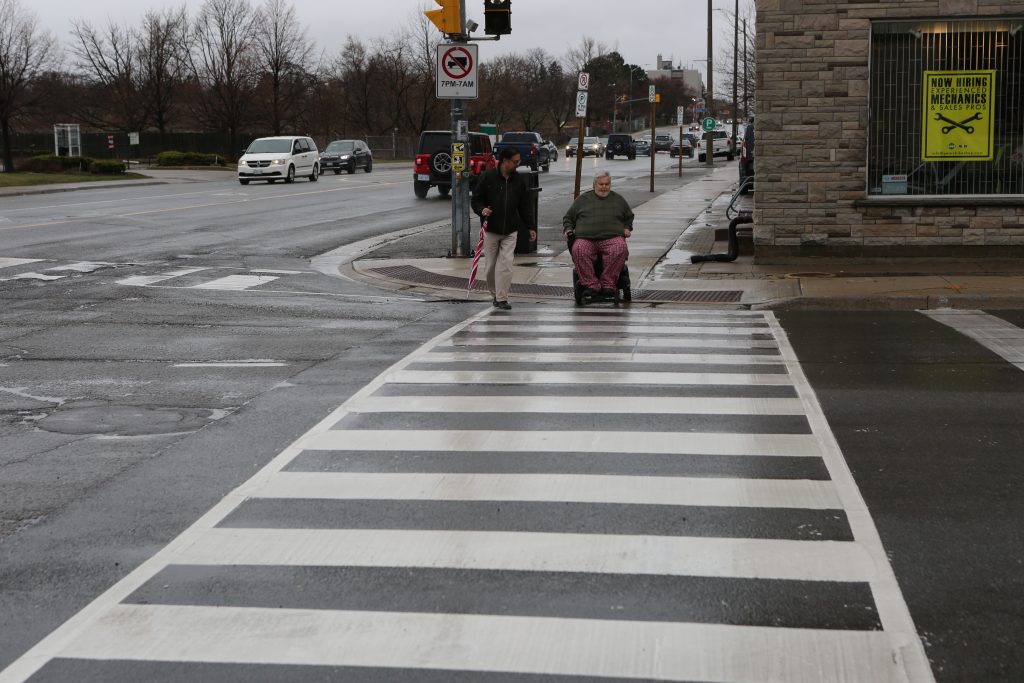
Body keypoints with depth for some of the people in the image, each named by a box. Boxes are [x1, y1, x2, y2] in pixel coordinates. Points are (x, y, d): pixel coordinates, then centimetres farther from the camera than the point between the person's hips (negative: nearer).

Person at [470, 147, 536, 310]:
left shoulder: (519, 180, 6)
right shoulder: (488, 177, -5)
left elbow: (524, 206, 12)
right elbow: (476, 199, 1)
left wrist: (531, 227, 9)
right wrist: (482, 210, -20)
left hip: (510, 231, 1)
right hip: (491, 229, -1)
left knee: (506, 263, -8)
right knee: (491, 265, 6)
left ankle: (502, 298, -5)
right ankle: (494, 294, 24)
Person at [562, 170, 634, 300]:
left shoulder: (618, 199, 25)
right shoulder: (583, 199, 23)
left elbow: (629, 217, 36)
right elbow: (568, 217, 28)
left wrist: (627, 228, 16)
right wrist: (568, 229, 8)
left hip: (612, 237, 0)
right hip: (585, 238, 0)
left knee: (620, 249, -36)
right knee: (578, 250, -35)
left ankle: (608, 284, -31)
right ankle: (592, 286, -35)